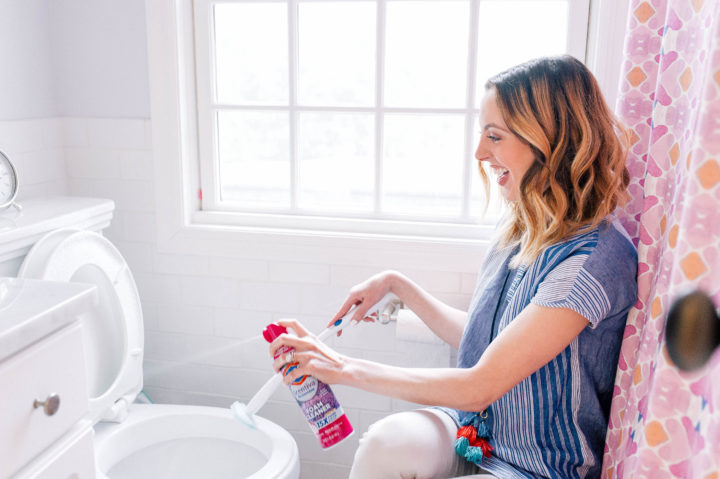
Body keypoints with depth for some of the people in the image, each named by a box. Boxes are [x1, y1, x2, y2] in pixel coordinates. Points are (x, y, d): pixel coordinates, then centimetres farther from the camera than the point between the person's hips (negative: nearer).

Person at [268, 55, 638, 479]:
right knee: (388, 442, -24)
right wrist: (398, 285, 10)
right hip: (474, 429, 6)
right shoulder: (520, 229, 2)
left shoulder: (595, 257, -24)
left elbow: (478, 387, -23)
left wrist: (344, 368, -17)